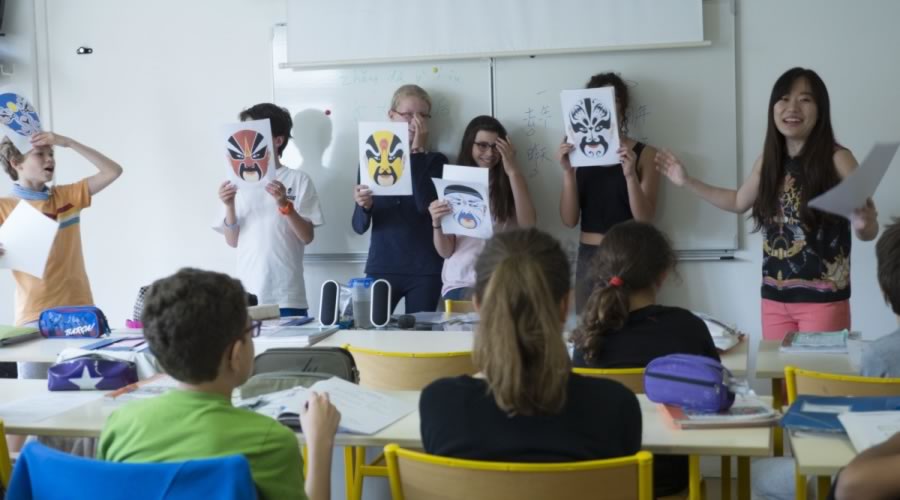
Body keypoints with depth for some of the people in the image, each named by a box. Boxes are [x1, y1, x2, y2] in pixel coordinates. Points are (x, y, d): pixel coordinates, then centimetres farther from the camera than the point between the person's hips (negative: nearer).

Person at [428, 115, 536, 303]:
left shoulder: (509, 184, 7)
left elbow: (528, 225, -11)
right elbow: (446, 251, 5)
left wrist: (513, 171, -10)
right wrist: (437, 223, -16)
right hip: (460, 283, -1)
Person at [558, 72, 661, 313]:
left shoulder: (644, 154, 0)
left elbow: (644, 218, -8)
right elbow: (569, 219, -1)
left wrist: (630, 174, -22)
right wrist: (567, 171, -12)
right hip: (588, 257, 2)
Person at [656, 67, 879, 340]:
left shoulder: (837, 159, -10)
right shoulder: (768, 161, 5)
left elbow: (868, 231, -12)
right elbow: (739, 201, 23)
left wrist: (864, 225, -35)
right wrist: (687, 181, 19)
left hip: (822, 299, -5)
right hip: (774, 298, 5)